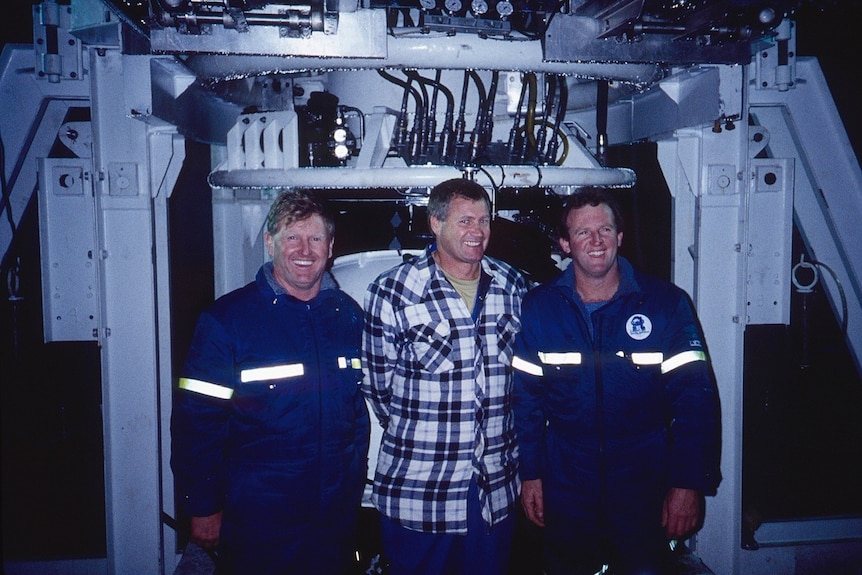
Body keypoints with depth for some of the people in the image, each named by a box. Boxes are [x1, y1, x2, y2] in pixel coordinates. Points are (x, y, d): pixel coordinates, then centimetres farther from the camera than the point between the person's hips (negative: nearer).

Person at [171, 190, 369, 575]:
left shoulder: (348, 315, 2)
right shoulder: (227, 319, -11)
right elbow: (195, 420, -10)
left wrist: (355, 482, 9)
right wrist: (203, 507, -9)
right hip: (257, 520, -4)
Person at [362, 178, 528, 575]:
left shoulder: (513, 286, 3)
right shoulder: (391, 292, -11)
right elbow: (378, 383, -3)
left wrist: (496, 434, 13)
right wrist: (415, 434, 6)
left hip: (496, 485, 4)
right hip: (417, 487, -3)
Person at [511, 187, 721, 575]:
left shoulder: (667, 303, -6)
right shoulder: (539, 307, -3)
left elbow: (695, 399, -7)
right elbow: (526, 396, 0)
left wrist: (690, 484, -10)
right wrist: (530, 474, -1)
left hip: (644, 487, -1)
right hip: (565, 489, 1)